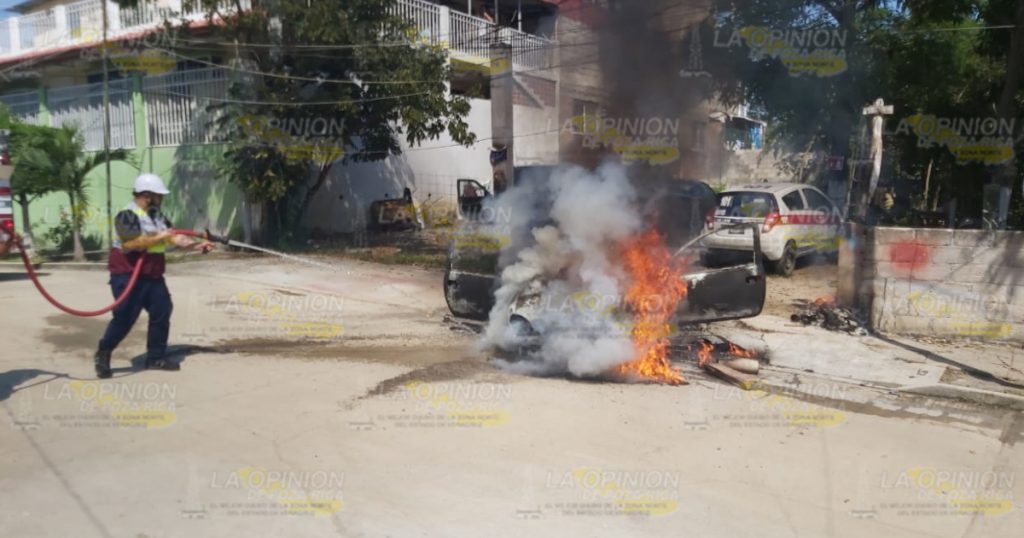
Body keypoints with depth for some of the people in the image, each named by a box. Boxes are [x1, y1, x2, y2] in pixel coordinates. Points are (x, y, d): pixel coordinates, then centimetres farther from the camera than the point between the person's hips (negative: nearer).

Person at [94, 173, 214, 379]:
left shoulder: (157, 217, 12)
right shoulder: (127, 216, -14)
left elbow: (176, 239, 9)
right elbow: (132, 243, -27)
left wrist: (199, 245, -2)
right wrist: (159, 237, -20)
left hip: (153, 276, 8)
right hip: (128, 276, -8)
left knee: (162, 313, 6)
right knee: (124, 318, -7)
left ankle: (155, 357, 15)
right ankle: (103, 354, 13)